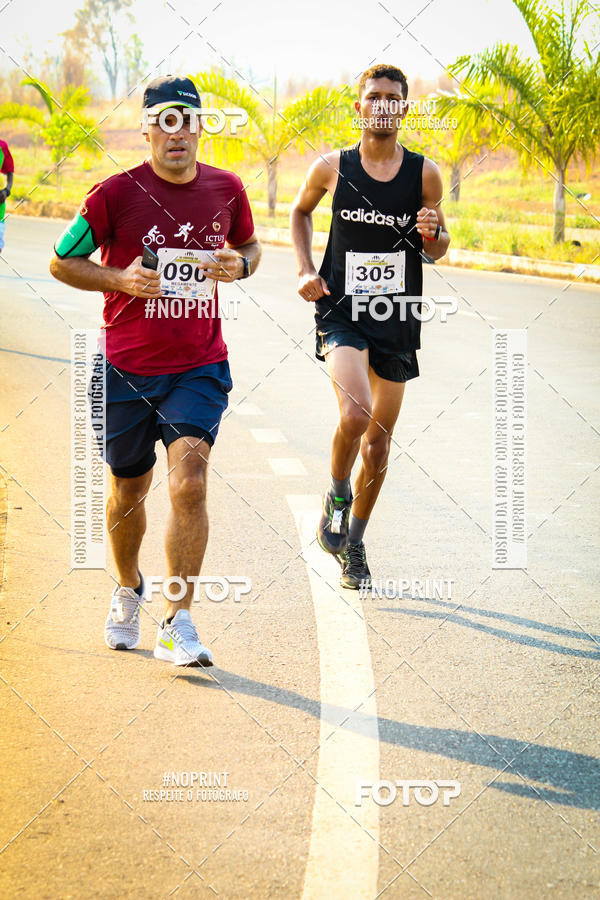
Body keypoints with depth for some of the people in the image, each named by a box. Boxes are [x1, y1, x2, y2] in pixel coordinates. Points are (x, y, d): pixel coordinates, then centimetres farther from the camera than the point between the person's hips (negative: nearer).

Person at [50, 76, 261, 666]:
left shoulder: (225, 189, 1)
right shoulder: (117, 193, -7)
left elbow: (248, 244, 21)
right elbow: (61, 262, 1)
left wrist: (240, 265, -3)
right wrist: (120, 279, -16)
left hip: (199, 367, 0)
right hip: (126, 369, 0)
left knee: (189, 480, -18)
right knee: (128, 490, 14)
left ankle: (178, 624, -14)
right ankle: (127, 591, 43)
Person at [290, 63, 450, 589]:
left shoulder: (425, 174, -1)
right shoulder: (332, 168, -2)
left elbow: (438, 249, 10)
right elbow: (301, 212, 18)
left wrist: (432, 235, -14)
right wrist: (306, 271, 5)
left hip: (397, 318, 2)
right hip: (341, 311, -2)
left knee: (380, 437, 9)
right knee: (355, 415, -25)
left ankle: (353, 542, 28)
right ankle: (338, 496, 5)